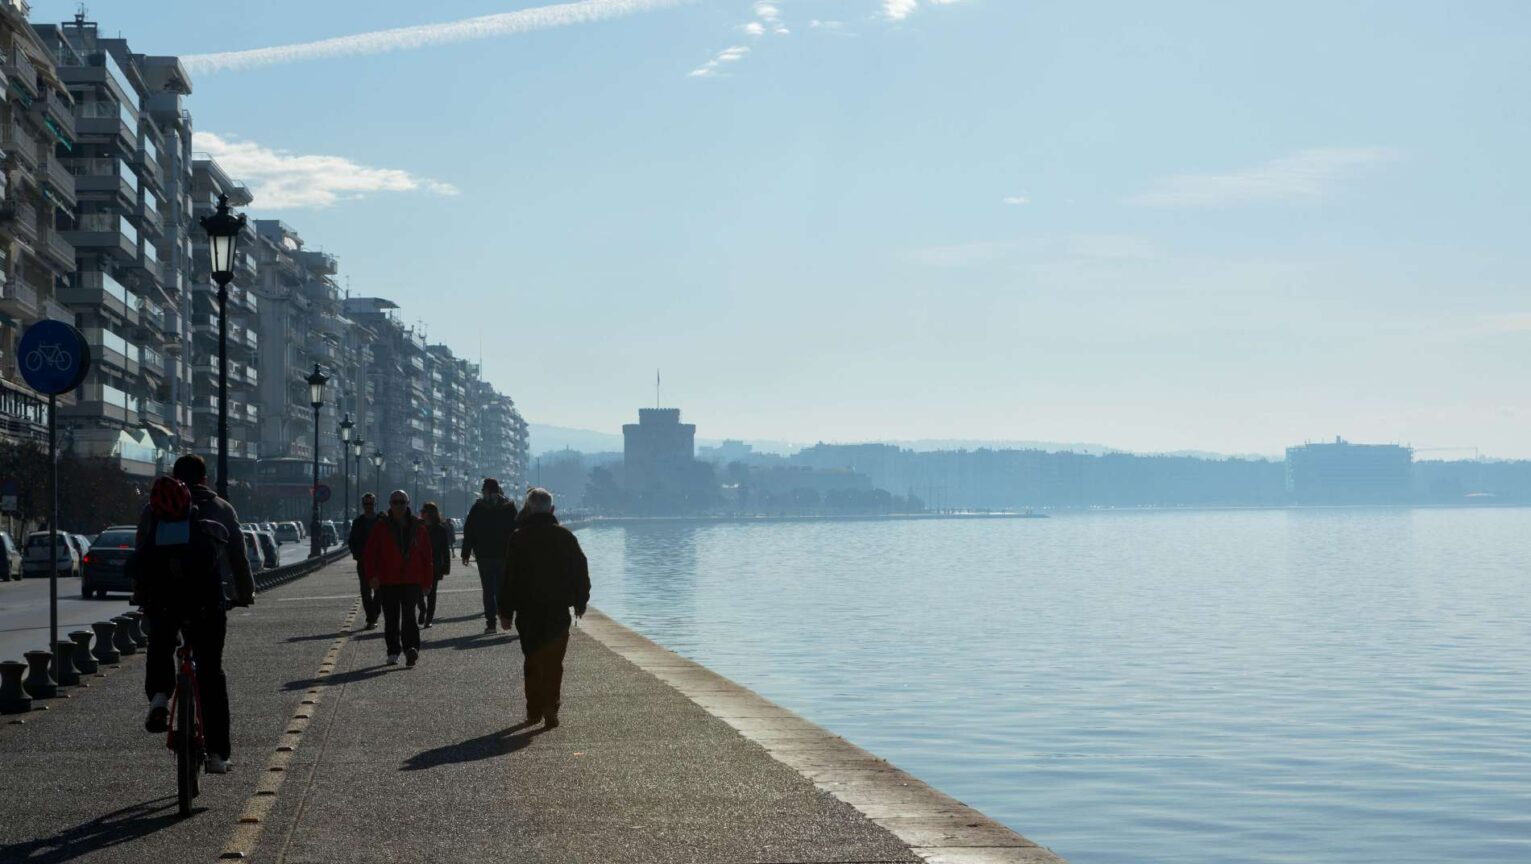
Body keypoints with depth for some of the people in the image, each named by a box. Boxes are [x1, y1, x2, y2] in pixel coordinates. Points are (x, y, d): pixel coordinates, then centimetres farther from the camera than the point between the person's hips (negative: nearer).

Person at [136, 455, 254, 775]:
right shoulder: (221, 509, 13)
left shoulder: (152, 510, 15)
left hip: (162, 598, 1)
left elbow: (140, 557, 17)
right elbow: (239, 557, 16)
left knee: (159, 649, 28)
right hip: (208, 599, -1)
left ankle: (158, 696, -1)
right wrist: (246, 594, 30)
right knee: (211, 671, 7)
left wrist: (143, 595, 29)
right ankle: (217, 752, 5)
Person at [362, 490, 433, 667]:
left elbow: (426, 555, 10)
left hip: (412, 581, -1)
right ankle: (393, 653, 14)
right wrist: (372, 576, -8)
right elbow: (369, 554, 3)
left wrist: (427, 581, 7)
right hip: (387, 582, 1)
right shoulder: (382, 528, 3)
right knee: (391, 619, 6)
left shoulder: (418, 527, 6)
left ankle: (411, 648, -22)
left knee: (409, 616, -13)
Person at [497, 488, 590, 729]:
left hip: (528, 611, 0)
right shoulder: (566, 537, 2)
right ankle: (550, 708, -10)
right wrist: (580, 603, 17)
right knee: (554, 662, 3)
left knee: (532, 661, 12)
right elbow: (581, 572, 6)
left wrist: (506, 611, 0)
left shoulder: (519, 538, -4)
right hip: (559, 610, 0)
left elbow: (509, 577, -5)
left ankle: (534, 711, 14)